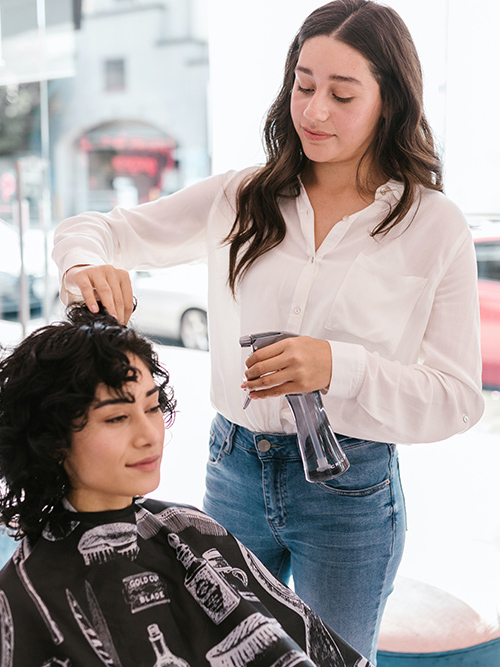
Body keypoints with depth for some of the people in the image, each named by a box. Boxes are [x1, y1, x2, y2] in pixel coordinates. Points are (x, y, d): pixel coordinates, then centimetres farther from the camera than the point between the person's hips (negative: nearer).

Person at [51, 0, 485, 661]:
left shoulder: (436, 226, -7)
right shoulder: (241, 198, -1)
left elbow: (457, 399, -9)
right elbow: (99, 229, 3)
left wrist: (341, 368, -26)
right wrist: (87, 264, -21)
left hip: (351, 490, -2)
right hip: (235, 471, 3)